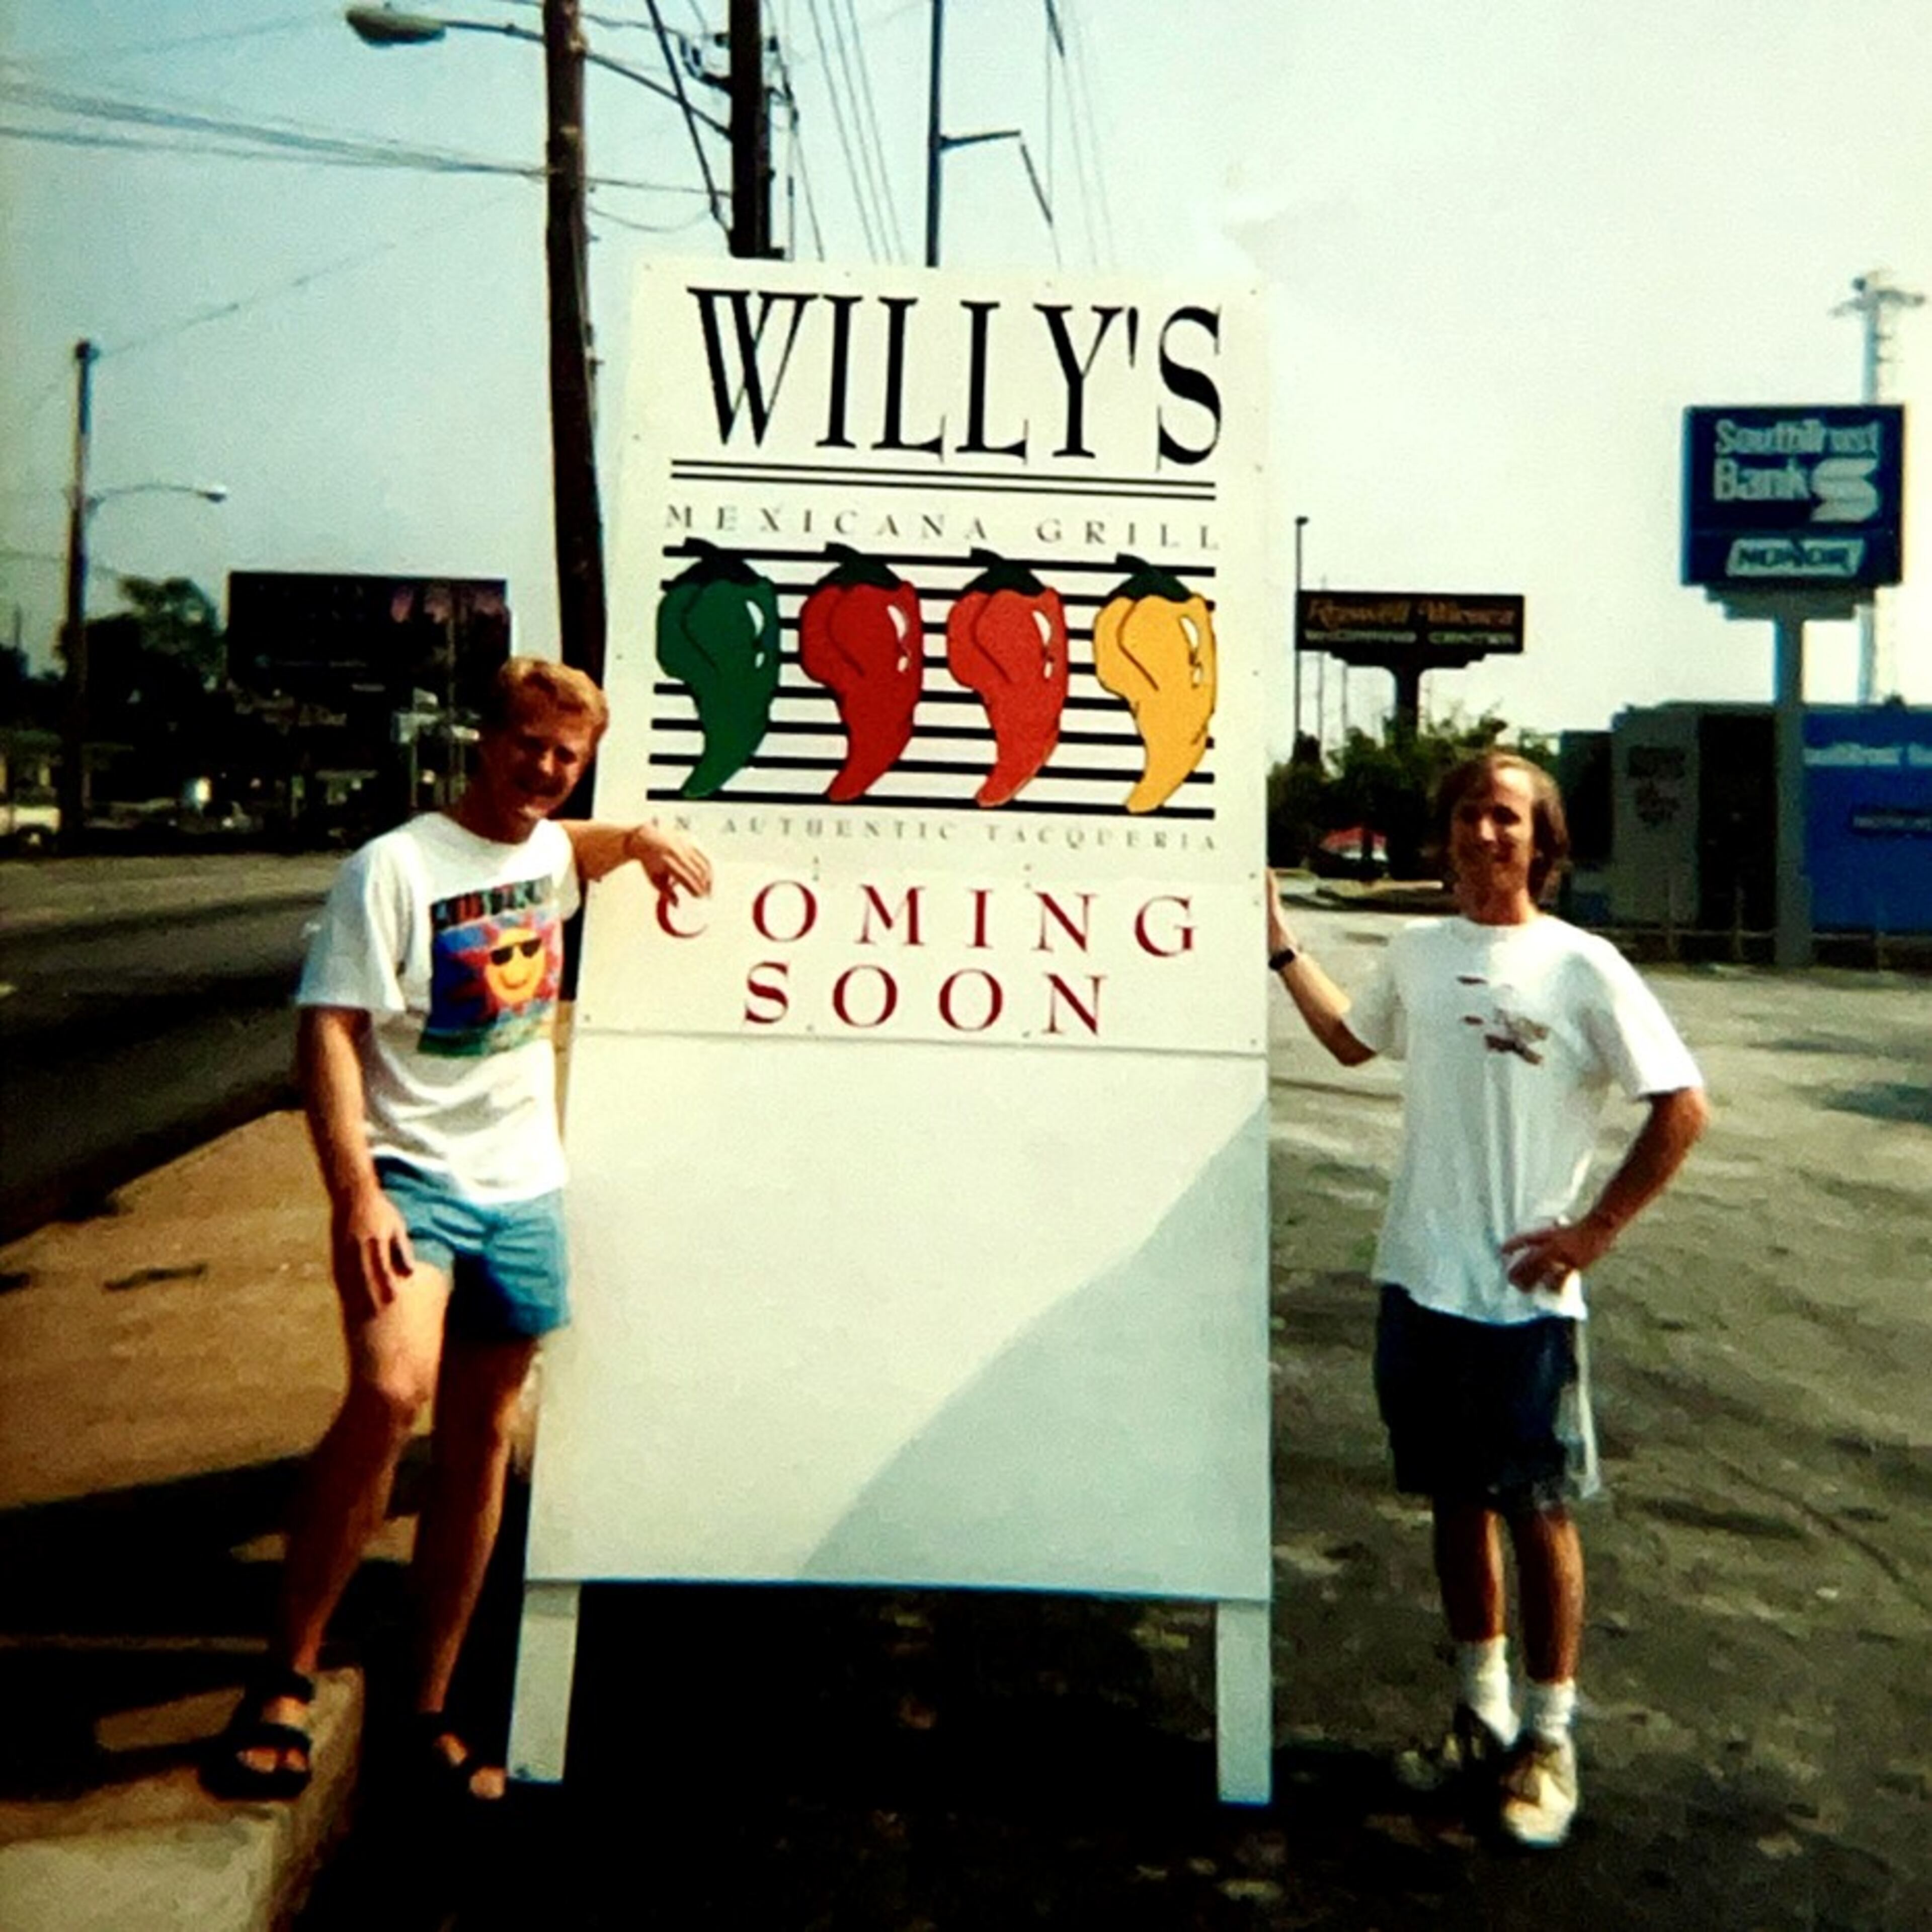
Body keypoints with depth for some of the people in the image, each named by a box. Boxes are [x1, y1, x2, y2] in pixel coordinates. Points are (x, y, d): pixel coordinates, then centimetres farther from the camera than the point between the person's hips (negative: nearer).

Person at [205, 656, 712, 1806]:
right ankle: (287, 1677, -9)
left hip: (523, 1193, 6)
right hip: (414, 1180, -6)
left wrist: (641, 837, 17)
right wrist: (355, 1192, -25)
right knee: (390, 1392, -28)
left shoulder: (549, 851, 10)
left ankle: (432, 1710, 22)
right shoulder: (395, 867, -9)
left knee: (480, 1443, 9)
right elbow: (330, 1029, -15)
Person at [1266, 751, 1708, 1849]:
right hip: (1420, 1284, 5)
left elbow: (1684, 1107, -9)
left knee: (1538, 1513, 8)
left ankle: (1549, 1740, 25)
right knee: (1457, 1502, 16)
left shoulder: (1582, 967, -10)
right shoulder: (1419, 954, 6)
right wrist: (1280, 940, 21)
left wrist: (1593, 1232, -10)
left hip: (1526, 1298, -5)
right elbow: (1352, 1040, 25)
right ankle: (1483, 1715, 34)